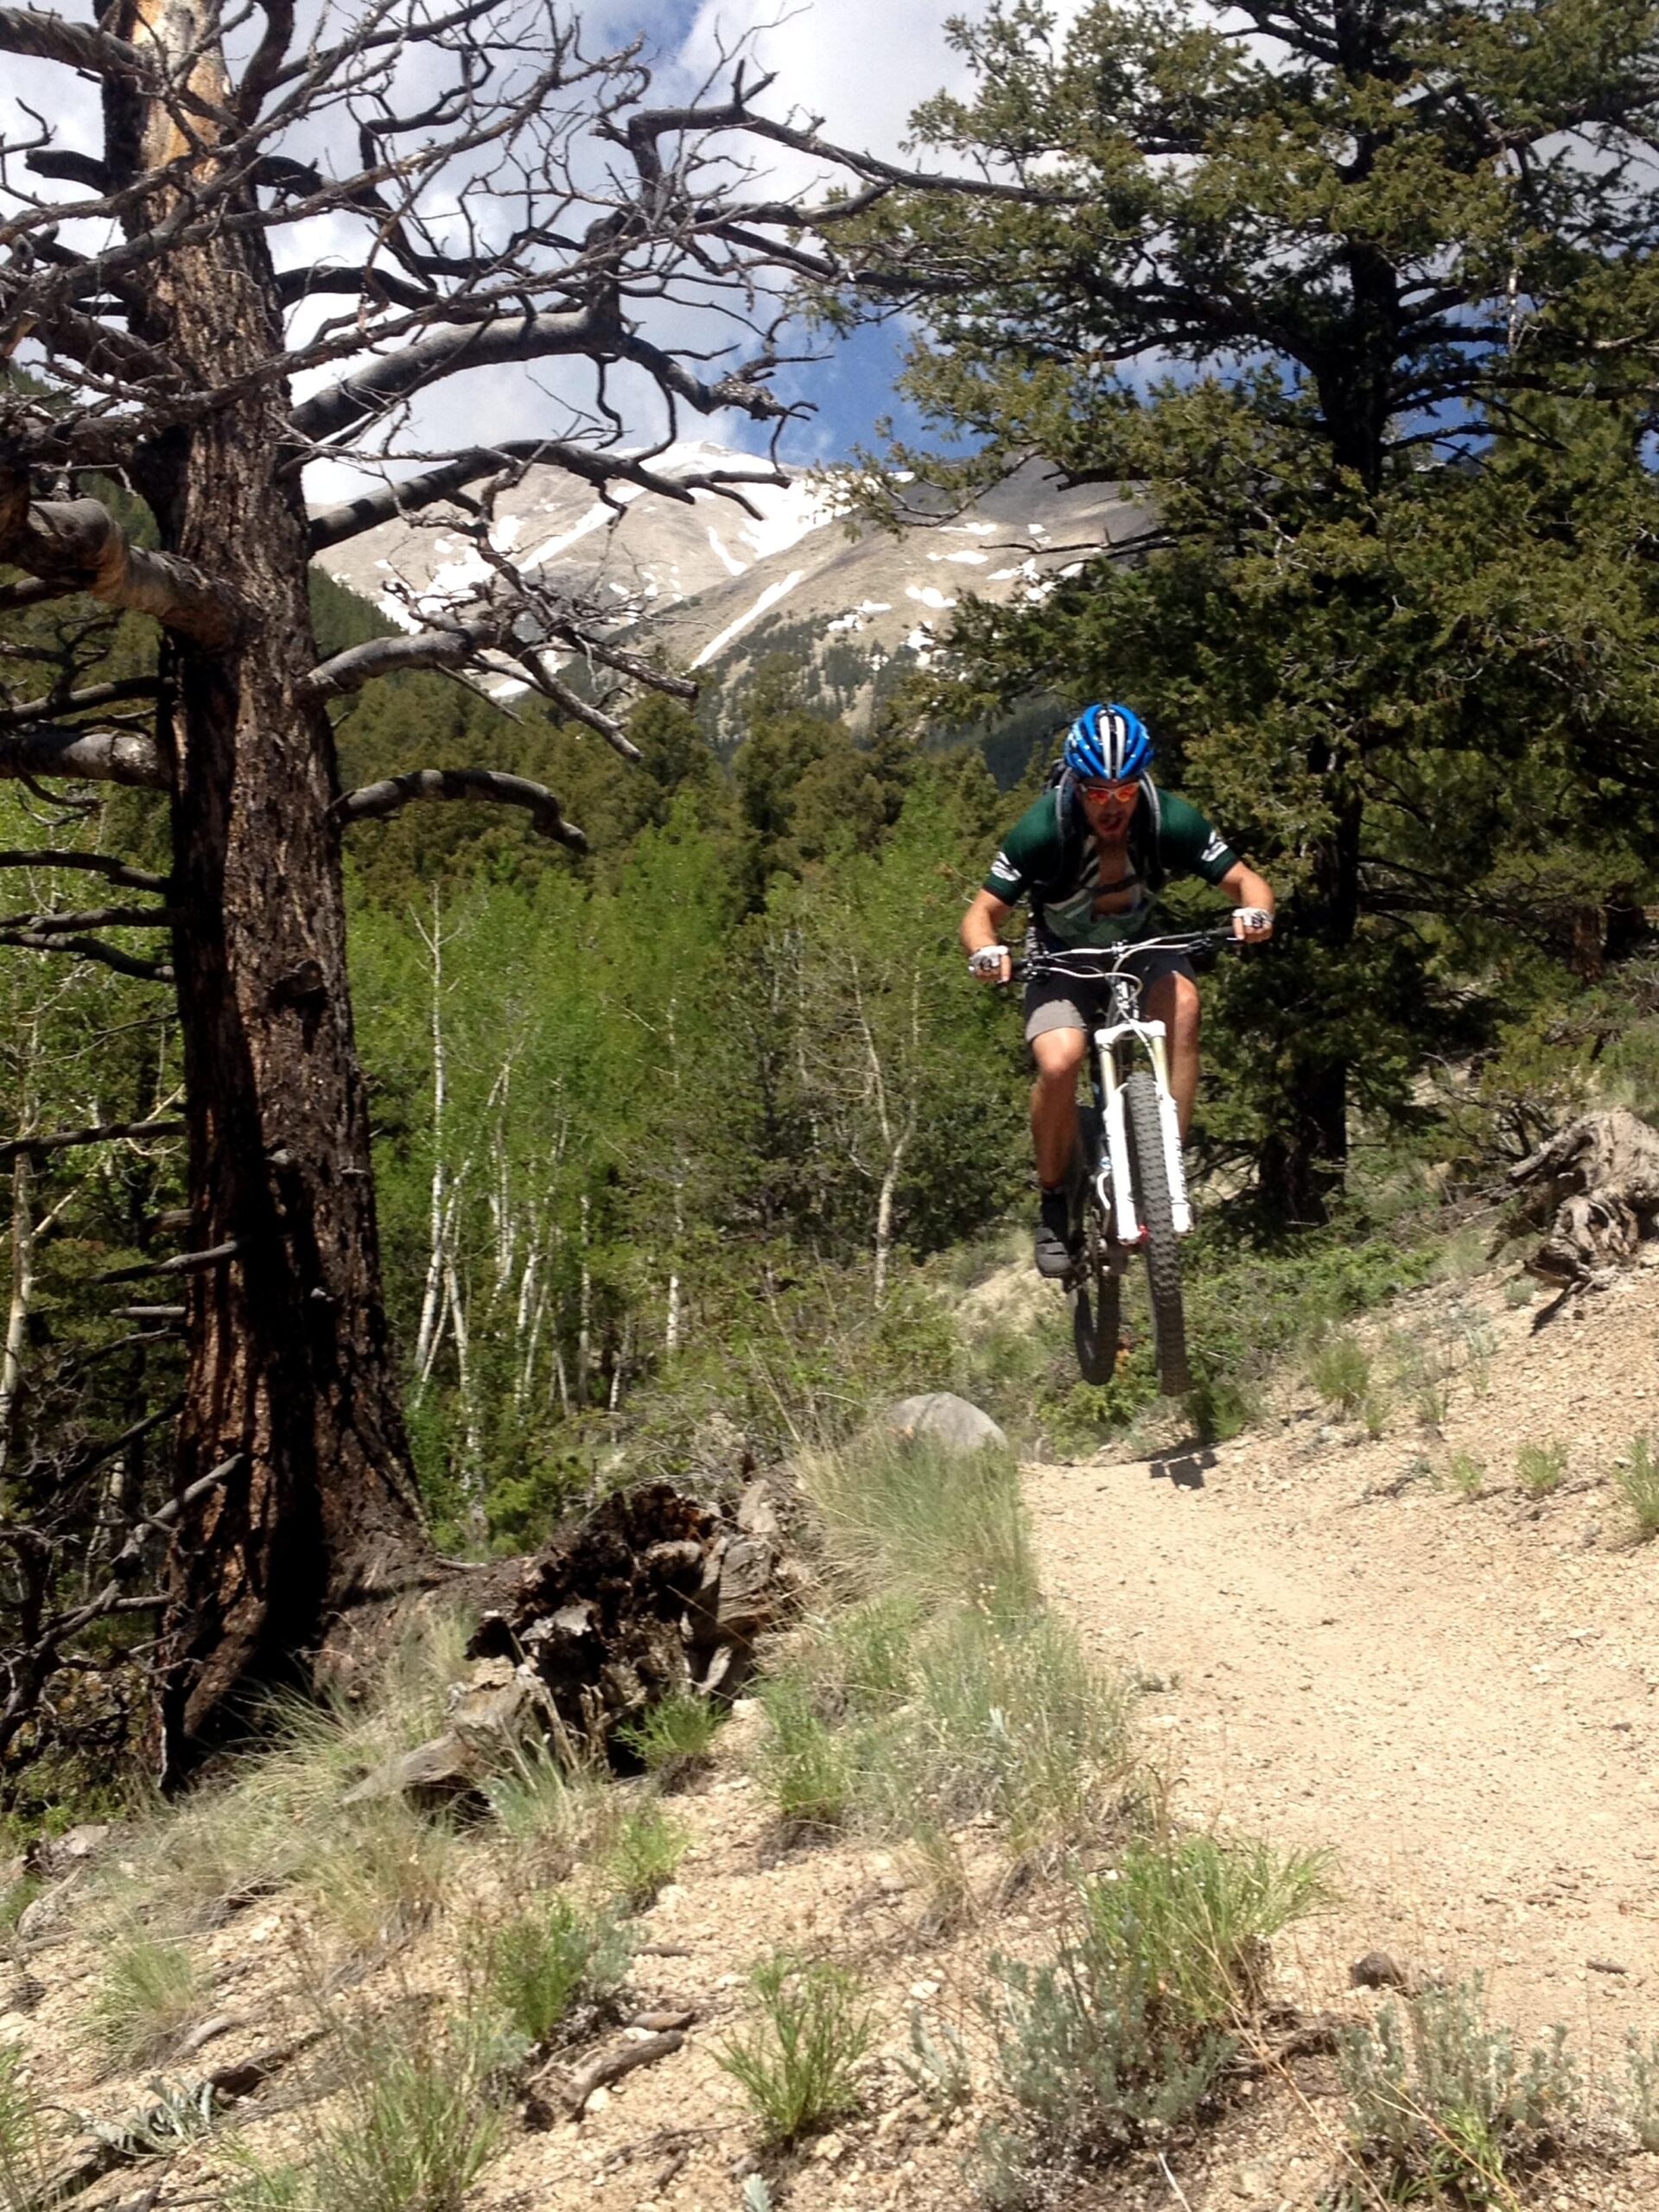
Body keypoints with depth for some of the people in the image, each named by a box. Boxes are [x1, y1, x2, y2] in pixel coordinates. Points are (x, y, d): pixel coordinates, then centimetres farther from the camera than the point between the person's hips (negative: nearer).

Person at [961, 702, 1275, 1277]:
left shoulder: (1171, 820, -22)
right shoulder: (1042, 830, -26)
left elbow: (1244, 880, -15)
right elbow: (983, 913, -21)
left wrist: (1254, 911, -39)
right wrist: (985, 951, -44)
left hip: (1141, 947, 2)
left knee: (1182, 1002, -33)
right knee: (1059, 1064, -28)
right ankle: (1053, 1205, -5)